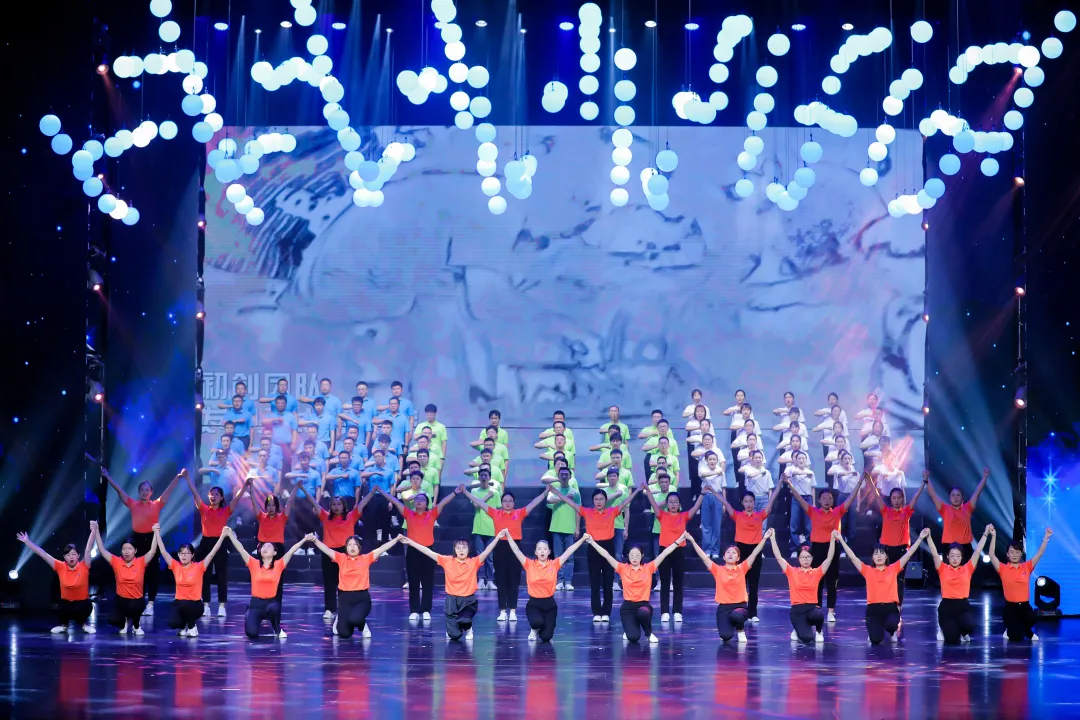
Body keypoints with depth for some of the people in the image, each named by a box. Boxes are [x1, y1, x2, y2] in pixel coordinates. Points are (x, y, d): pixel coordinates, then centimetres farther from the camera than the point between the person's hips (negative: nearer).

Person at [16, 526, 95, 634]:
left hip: (82, 602, -2)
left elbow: (88, 549, -19)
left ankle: (85, 623, 5)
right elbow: (43, 554, -8)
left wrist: (93, 531, -29)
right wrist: (27, 542, -9)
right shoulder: (61, 567, -7)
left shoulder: (83, 566, -11)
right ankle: (63, 624, 8)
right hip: (66, 602, 2)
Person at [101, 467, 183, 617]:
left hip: (151, 539, -2)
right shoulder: (133, 504, 5)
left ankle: (150, 604, 2)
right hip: (137, 538, 2)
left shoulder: (156, 505, 2)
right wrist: (107, 477, 3)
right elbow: (119, 490, 5)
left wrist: (178, 477, -6)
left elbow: (169, 490, 0)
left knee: (152, 572, 0)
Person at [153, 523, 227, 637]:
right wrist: (157, 533, -1)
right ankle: (183, 626, 14)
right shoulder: (176, 566, 1)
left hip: (195, 604, -2)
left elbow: (212, 553, -13)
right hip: (179, 603, 2)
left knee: (185, 604, -38)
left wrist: (222, 536, -20)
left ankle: (192, 627, -8)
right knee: (173, 623, -26)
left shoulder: (198, 567, -7)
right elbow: (163, 551, 1)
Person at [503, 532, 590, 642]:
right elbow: (516, 550, -9)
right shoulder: (530, 565, -2)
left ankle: (542, 631, 32)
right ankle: (534, 631, 6)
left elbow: (569, 551, -6)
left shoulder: (554, 565, -1)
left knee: (546, 637, -9)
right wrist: (508, 536, -19)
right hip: (534, 604, -1)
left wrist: (582, 539, -12)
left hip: (549, 604, 1)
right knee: (537, 622, -34)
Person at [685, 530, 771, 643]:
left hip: (740, 606, 0)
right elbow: (703, 556, 0)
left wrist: (764, 538, -8)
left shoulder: (741, 568, 5)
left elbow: (754, 553, -1)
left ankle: (741, 631, -1)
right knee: (726, 636, -22)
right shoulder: (718, 570, 4)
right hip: (724, 607, 0)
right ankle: (728, 626, 19)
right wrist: (692, 541, -6)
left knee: (736, 615, -39)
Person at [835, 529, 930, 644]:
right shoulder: (868, 570, 8)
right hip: (873, 609, 0)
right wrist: (841, 540, -3)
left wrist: (920, 538, -4)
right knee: (876, 640, -19)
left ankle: (893, 631, 7)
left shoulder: (893, 569, 9)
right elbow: (852, 556, 3)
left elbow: (908, 554, 3)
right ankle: (876, 629, 22)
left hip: (890, 607, 0)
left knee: (891, 625, -35)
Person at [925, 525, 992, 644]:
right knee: (952, 641, -11)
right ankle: (944, 628, 28)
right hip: (946, 607, -1)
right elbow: (934, 554, -7)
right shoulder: (943, 569, 3)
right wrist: (928, 537, -19)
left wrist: (985, 534, -3)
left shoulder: (967, 569, 6)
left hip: (963, 606, 1)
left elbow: (977, 552, 2)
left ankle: (962, 632, 10)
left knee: (972, 625, -31)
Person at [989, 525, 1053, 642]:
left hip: (1024, 605, 2)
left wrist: (1046, 538, -14)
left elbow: (1039, 554, -2)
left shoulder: (1027, 567, 5)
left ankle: (1028, 632, 4)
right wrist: (993, 536, -22)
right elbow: (992, 555, -14)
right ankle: (1010, 630, 24)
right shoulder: (1003, 569, -2)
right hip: (1010, 607, -2)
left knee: (1031, 618, -34)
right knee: (1016, 637, -15)